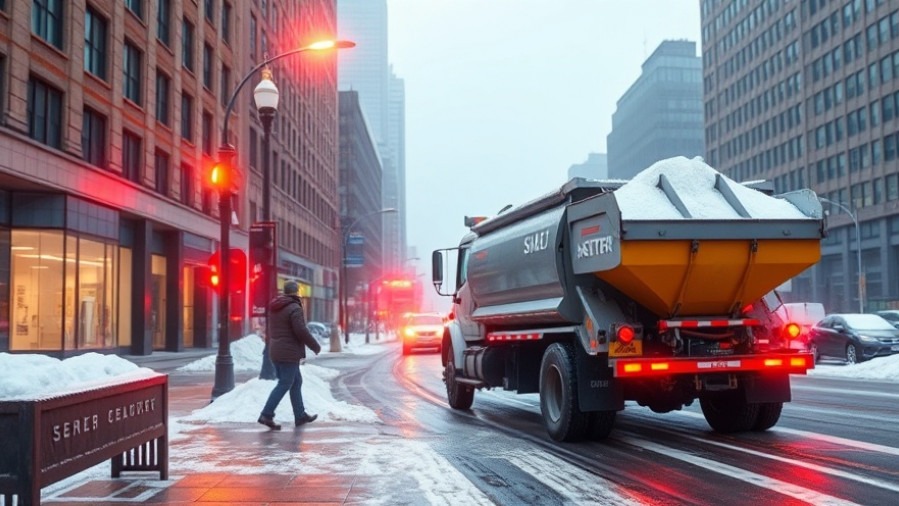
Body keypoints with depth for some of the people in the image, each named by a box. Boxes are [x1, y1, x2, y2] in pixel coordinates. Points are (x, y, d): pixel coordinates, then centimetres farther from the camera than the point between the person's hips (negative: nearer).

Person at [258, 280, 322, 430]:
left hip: (276, 351, 9)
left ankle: (300, 415, 18)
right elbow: (301, 331, -19)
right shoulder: (295, 308, -15)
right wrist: (316, 346, -8)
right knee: (284, 385, -5)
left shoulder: (275, 307, 12)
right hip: (289, 352, -9)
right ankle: (266, 415, -9)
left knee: (296, 382, 15)